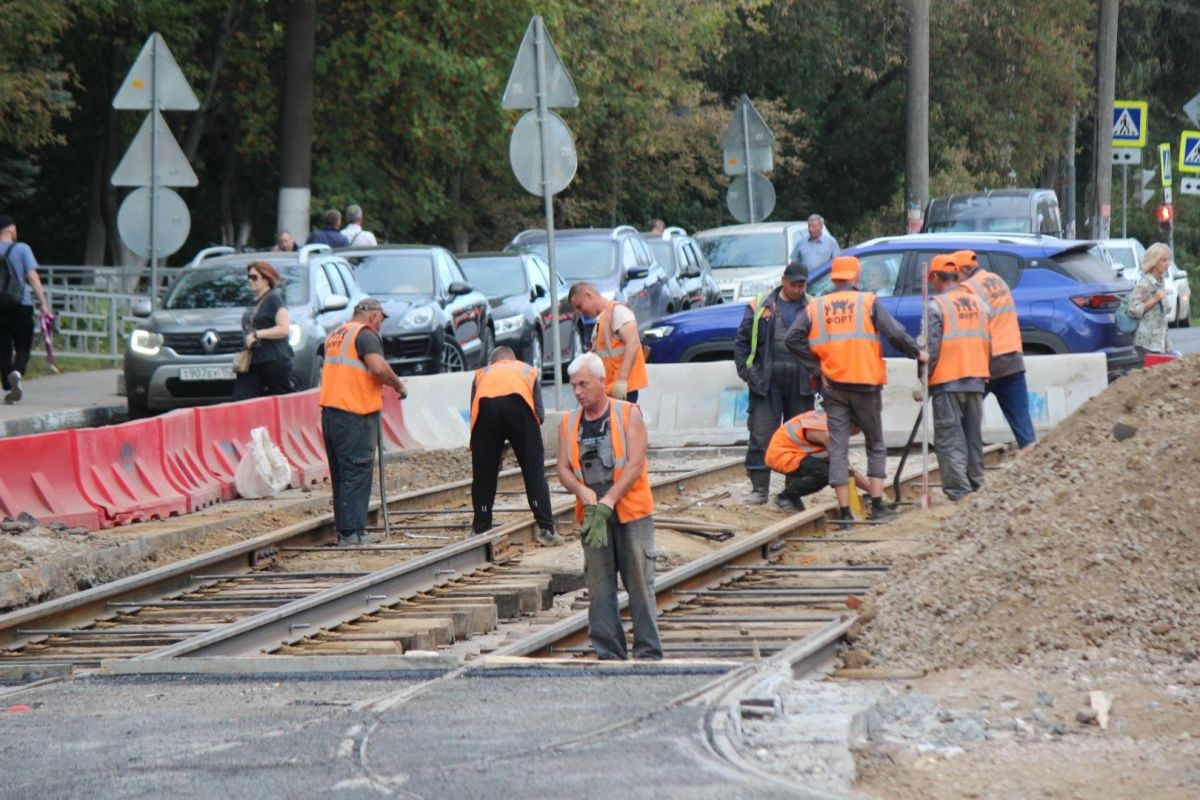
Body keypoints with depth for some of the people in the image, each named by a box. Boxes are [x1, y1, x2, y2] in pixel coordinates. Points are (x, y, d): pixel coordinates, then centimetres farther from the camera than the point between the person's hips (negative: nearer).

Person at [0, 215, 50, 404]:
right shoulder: (22, 249, -4)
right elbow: (32, 277, -10)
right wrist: (43, 302, -9)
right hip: (21, 306, -2)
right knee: (23, 347, 3)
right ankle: (17, 373, -26)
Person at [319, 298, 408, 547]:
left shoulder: (335, 335, 20)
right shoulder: (365, 334, -7)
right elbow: (378, 367, -22)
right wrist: (398, 385, -5)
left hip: (330, 411, 8)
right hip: (355, 414, -8)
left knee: (340, 473, 12)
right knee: (356, 472, -6)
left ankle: (344, 530, 14)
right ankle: (351, 533, -9)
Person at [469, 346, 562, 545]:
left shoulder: (482, 373, 37)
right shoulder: (528, 370, 35)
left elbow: (473, 414, 30)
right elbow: (540, 414, 25)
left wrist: (493, 451, 38)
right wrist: (524, 439, 42)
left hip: (485, 405, 1)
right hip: (518, 403, -1)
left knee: (483, 474, 12)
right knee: (534, 470, 7)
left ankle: (480, 532, 16)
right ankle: (546, 529, 5)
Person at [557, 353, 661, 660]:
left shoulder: (629, 415, 0)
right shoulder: (570, 423, 12)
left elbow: (635, 465, -9)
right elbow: (563, 469, 7)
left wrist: (608, 501, -18)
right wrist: (583, 492, -15)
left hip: (631, 512, -4)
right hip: (591, 516, 4)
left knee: (640, 585, -4)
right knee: (599, 589, 2)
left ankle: (649, 654, 0)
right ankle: (609, 654, 7)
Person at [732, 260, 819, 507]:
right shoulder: (761, 307, 8)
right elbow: (742, 341, 8)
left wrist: (817, 373, -4)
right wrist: (748, 372, -3)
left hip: (801, 383, 1)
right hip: (767, 382, -1)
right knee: (762, 434, -4)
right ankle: (759, 487, 0)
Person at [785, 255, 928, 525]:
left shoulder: (815, 307, 5)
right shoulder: (867, 302, -2)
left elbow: (793, 339, -2)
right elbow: (895, 333, -11)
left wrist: (817, 366, 2)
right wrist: (917, 353, 4)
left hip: (833, 385, 2)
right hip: (865, 382, -2)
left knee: (838, 448, 3)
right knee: (876, 445, 12)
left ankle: (845, 511, -2)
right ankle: (878, 505, 5)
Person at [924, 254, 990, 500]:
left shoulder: (937, 305, -8)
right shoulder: (978, 304, 12)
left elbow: (931, 348, -12)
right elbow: (988, 343, 17)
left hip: (947, 381, -6)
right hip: (976, 380, 6)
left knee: (949, 439, -5)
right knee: (973, 436, 15)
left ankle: (958, 491, -11)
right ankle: (976, 487, 19)